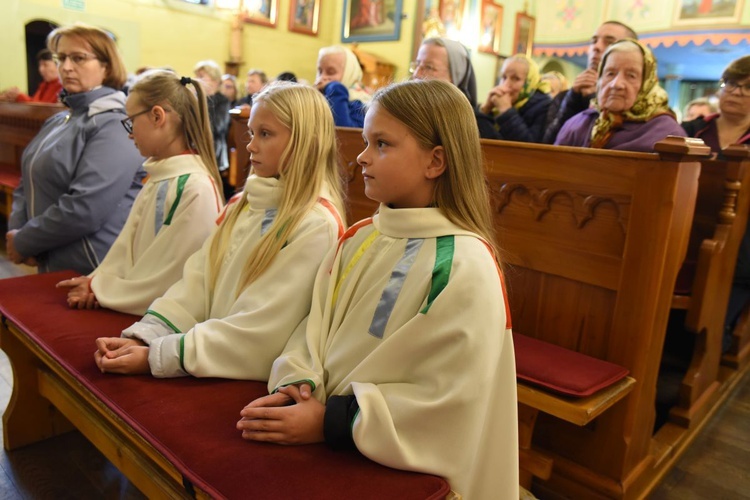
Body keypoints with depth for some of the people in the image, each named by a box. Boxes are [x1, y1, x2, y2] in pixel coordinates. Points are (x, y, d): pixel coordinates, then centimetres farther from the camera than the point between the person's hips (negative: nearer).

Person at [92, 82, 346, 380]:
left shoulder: (317, 226, -15)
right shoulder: (242, 204, 10)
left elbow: (258, 333, -18)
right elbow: (196, 282, 5)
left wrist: (157, 357, -18)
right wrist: (141, 338, -7)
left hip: (256, 384, -6)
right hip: (212, 370, 6)